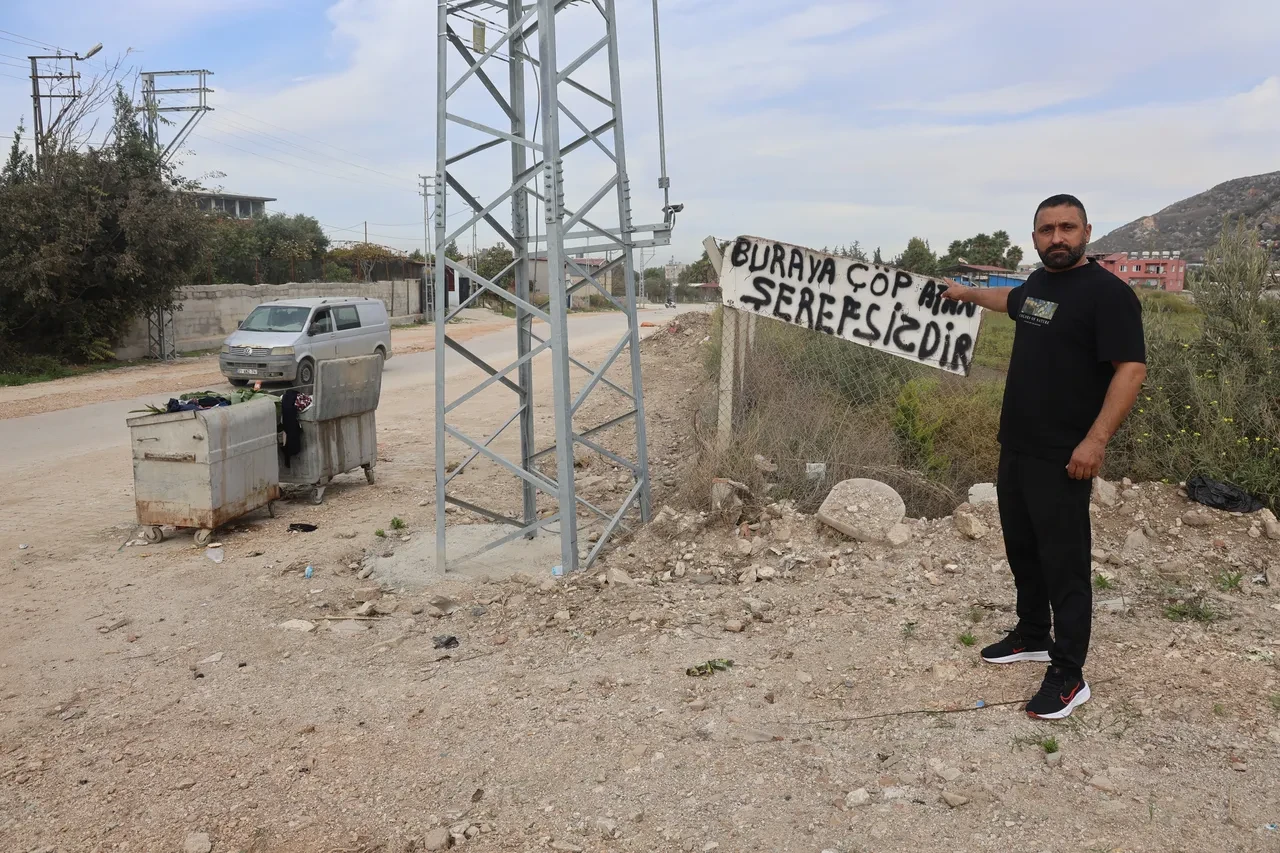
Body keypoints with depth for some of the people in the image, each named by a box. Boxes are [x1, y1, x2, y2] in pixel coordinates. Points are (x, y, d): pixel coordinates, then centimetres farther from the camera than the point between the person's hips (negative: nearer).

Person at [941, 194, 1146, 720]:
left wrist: (1096, 440, -26)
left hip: (1063, 458, -8)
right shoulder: (1038, 282, 11)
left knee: (1064, 564, -2)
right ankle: (1032, 637, 35)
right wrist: (967, 293, 50)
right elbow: (1011, 301, 35)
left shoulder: (1106, 292, -14)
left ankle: (1068, 676, 7)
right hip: (1016, 448, 8)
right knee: (1022, 549, 18)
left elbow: (1131, 368, -20)